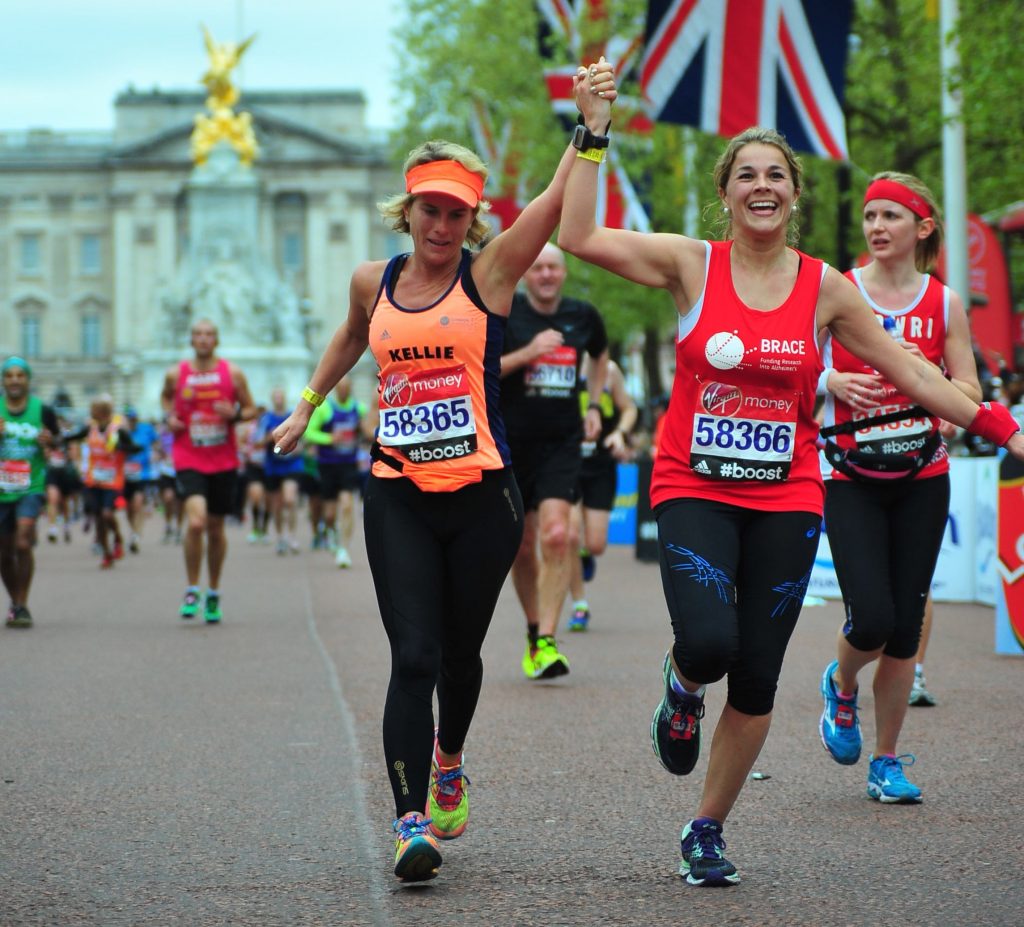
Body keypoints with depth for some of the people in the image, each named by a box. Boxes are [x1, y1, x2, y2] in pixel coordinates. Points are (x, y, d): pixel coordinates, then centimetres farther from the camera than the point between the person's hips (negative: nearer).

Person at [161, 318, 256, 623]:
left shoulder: (233, 374, 0)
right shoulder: (175, 374, 1)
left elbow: (251, 409, 8)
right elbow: (165, 395, 22)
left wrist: (235, 414, -14)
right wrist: (169, 416, 2)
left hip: (224, 463, 2)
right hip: (189, 462, -2)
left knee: (216, 528, 11)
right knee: (195, 522, -21)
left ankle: (213, 594, 29)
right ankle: (191, 591, -4)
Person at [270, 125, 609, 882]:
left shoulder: (489, 274, -1)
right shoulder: (373, 284, 9)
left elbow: (562, 195, -12)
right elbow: (350, 339, 32)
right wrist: (307, 407, 35)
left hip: (482, 497, -1)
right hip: (398, 498, 1)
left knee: (459, 652, 14)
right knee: (413, 658, -12)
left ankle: (448, 763, 44)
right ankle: (411, 821, -16)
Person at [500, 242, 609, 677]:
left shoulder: (583, 316, 5)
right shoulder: (504, 314, -4)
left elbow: (600, 356, 26)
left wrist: (594, 405, 14)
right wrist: (527, 352, -19)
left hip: (561, 445, 1)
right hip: (510, 444, -1)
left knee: (556, 535, -18)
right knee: (522, 547, 7)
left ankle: (547, 643, -19)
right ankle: (533, 631, 28)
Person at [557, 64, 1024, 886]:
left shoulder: (825, 288, 2)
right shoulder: (692, 265, -2)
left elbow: (909, 371, 7)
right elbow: (580, 237, -12)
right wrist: (595, 136, -13)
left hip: (787, 502, 2)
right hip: (695, 492, -2)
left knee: (756, 684, 2)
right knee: (709, 642, -25)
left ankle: (708, 830, 22)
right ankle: (682, 690, 14)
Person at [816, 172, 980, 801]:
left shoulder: (945, 303, 4)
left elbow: (971, 396, 5)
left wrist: (926, 374, -14)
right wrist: (832, 381, -16)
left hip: (922, 479, 2)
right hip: (852, 481, -2)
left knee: (905, 628, 2)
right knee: (872, 619, -14)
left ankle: (887, 761, 17)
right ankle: (842, 684, 22)